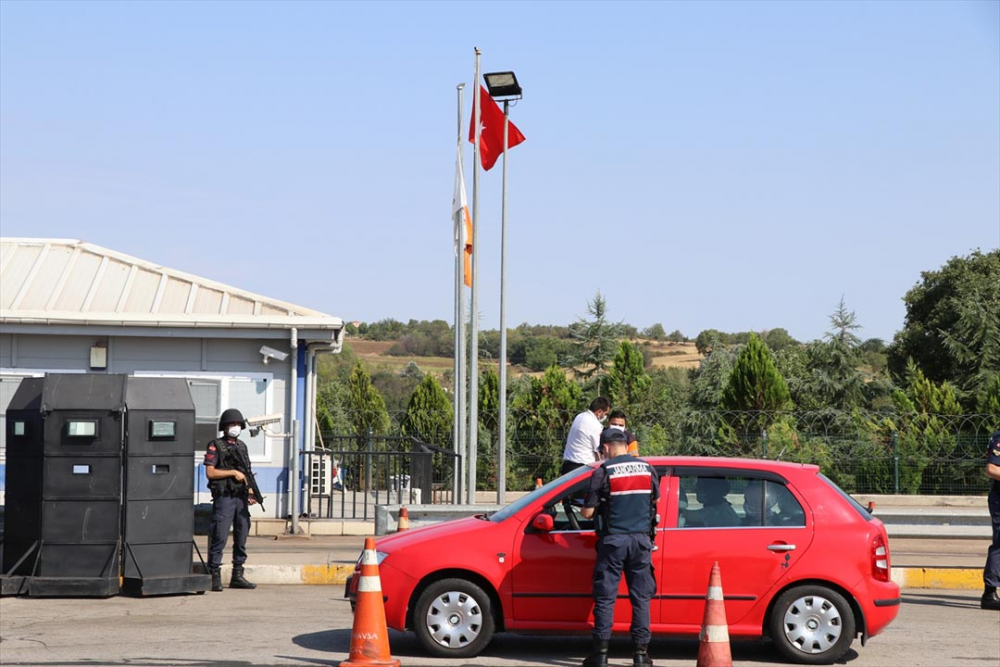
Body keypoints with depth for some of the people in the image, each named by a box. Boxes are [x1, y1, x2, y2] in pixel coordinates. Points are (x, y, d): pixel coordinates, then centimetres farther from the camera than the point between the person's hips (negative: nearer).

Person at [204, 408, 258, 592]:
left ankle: (237, 576, 14)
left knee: (242, 537, 7)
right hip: (224, 498, -7)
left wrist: (251, 492, 8)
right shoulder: (215, 446, -2)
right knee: (220, 536, -10)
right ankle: (215, 576, -7)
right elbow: (210, 472, -10)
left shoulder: (242, 446, 17)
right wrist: (233, 472, -11)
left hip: (241, 498, 7)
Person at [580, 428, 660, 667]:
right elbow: (655, 500, 20)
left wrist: (586, 509, 16)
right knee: (641, 597, 7)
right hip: (641, 539, 3)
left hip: (613, 540, -3)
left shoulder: (603, 472, -7)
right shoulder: (647, 469, 4)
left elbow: (587, 512, -6)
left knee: (605, 597, 3)